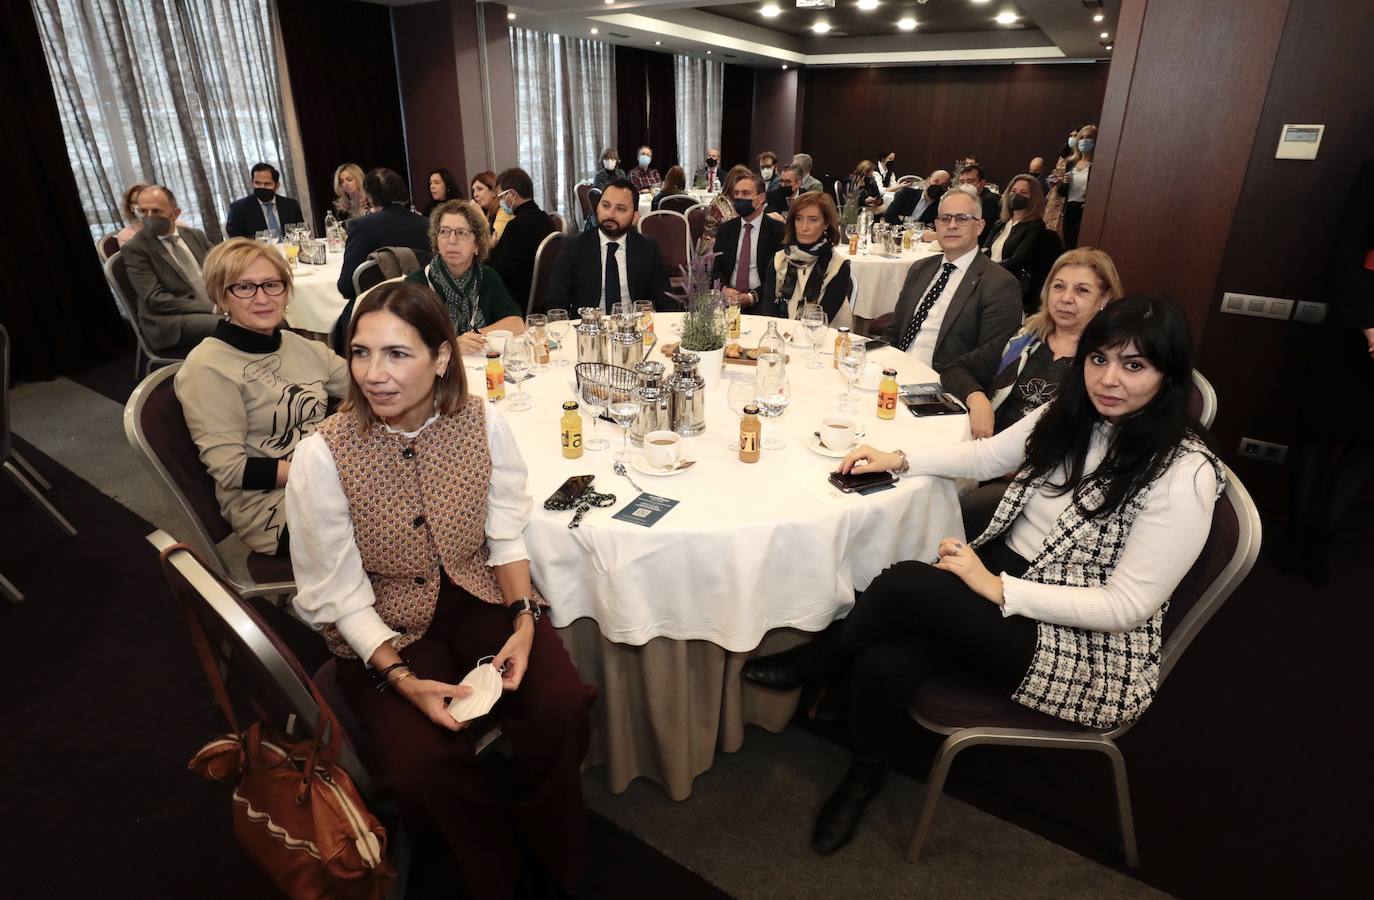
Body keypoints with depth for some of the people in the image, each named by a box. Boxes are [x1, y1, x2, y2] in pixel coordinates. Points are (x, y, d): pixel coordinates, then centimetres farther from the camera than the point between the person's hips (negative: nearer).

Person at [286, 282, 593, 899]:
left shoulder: (482, 422, -11)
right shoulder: (322, 456, -17)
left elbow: (506, 534, -2)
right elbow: (338, 594, -11)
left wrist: (523, 621, -15)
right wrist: (401, 676, -21)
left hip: (479, 594, 2)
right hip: (385, 623, -1)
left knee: (560, 707, -19)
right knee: (423, 760, -23)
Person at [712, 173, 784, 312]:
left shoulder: (778, 230, 1)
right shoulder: (725, 229, 14)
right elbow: (715, 267, 12)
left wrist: (753, 296, -16)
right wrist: (724, 289, -9)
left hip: (761, 300, -3)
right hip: (728, 297, 3)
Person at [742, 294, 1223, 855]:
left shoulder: (1185, 472, -20)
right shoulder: (1072, 414, 0)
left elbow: (1127, 606, -20)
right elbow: (989, 455, 15)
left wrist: (995, 588, -22)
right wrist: (900, 459, 4)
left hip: (1088, 648, -5)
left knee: (906, 584, -26)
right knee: (884, 664, -23)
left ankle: (811, 664, 3)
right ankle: (865, 773, 6)